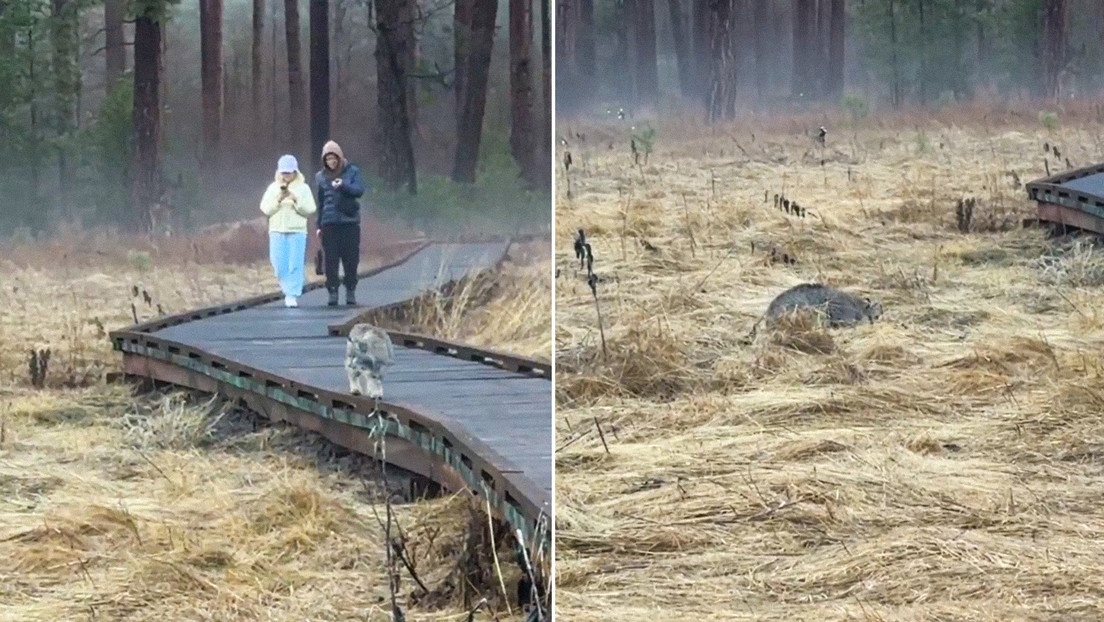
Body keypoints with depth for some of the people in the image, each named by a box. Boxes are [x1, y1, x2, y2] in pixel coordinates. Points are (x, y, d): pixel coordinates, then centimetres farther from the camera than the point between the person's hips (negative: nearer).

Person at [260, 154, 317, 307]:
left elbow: (310, 209, -1)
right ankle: (289, 290, 17)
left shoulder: (303, 188, 5)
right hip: (277, 231, 2)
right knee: (280, 265, -1)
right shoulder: (273, 188, 10)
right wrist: (278, 200, -11)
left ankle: (292, 295, -9)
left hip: (297, 231, -2)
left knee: (295, 265, -9)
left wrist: (296, 200, -14)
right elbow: (265, 208, 3)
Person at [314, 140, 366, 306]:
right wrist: (319, 225, 14)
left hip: (349, 222, -1)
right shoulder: (321, 177, 10)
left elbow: (359, 190, -8)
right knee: (330, 260, -2)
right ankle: (332, 291, 2)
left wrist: (343, 185, -26)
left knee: (351, 258, 1)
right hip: (329, 223, 1)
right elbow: (320, 203, 15)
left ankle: (350, 291, 10)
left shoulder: (352, 171, 4)